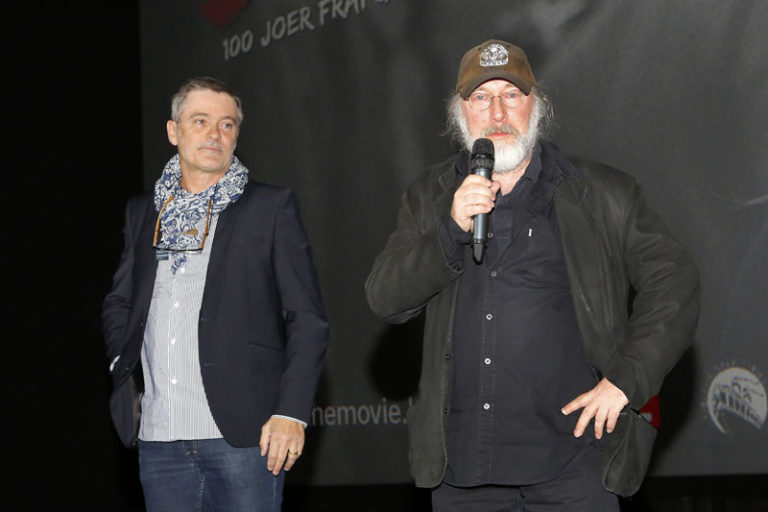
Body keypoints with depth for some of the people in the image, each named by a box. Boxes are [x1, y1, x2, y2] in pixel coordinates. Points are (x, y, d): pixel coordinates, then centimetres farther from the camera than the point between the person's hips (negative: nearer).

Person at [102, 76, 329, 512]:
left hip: (243, 437, -3)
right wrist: (123, 361, 9)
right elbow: (119, 304, 28)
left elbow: (308, 319, 1)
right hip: (158, 439, 4)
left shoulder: (271, 207, 4)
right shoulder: (144, 212, 16)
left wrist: (291, 412, -9)